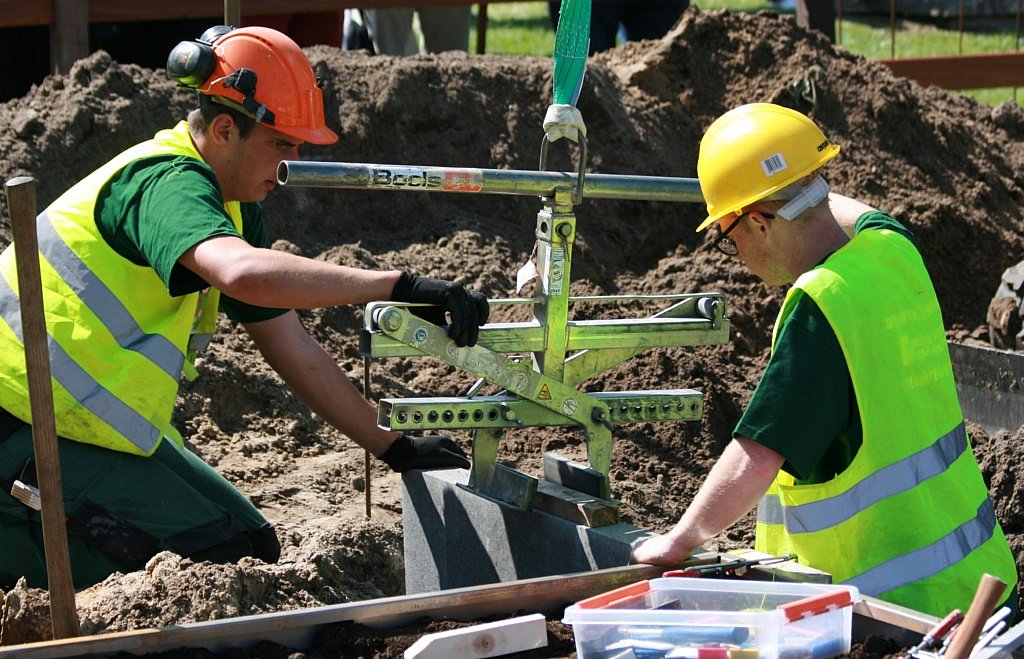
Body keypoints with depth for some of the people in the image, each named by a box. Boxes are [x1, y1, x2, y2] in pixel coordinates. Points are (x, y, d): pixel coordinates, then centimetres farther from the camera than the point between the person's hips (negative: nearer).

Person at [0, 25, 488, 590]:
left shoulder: (235, 209, 11)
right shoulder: (167, 184, -21)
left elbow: (293, 350, 12)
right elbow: (245, 273, -44)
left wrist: (396, 448, 7)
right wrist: (400, 286, -43)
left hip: (90, 415, 10)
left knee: (245, 543, 12)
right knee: (238, 554, -10)